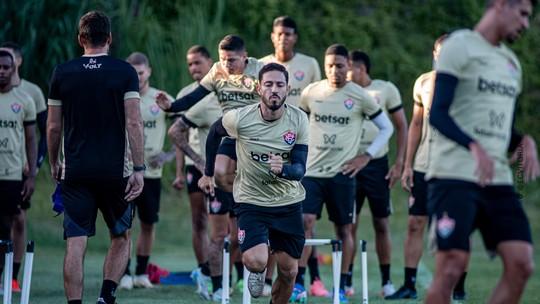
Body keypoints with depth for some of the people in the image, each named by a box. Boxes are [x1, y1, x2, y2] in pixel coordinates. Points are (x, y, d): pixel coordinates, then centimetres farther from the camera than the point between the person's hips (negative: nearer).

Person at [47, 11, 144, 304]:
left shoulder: (62, 73, 3)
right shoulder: (124, 72, -2)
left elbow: (53, 126, 7)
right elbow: (133, 123, -9)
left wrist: (54, 163, 21)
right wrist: (138, 168, -7)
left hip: (75, 172, 1)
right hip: (115, 170, -1)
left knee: (75, 245, -1)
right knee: (120, 238, 16)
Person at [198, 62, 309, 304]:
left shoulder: (299, 120, -11)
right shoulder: (239, 118, -16)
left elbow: (300, 168, -12)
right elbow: (214, 133, 7)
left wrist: (282, 169, -36)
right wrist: (208, 173, 14)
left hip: (288, 203, 2)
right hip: (251, 201, -2)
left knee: (289, 271, 4)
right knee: (255, 261, -21)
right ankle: (257, 272, 16)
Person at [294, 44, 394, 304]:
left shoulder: (359, 96, -3)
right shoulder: (311, 93, 3)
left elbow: (386, 128, 5)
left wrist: (366, 156, -3)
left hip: (342, 172, -1)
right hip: (311, 171, 1)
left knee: (344, 228, 4)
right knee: (304, 220, -12)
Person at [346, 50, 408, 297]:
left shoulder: (386, 90, 0)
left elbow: (401, 127, 4)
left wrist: (399, 163, -3)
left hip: (377, 164, -1)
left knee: (382, 224, 3)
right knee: (349, 224, 0)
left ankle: (386, 281, 10)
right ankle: (347, 281, 6)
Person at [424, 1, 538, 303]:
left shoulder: (512, 63, 21)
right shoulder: (460, 46, -3)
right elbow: (436, 113, -12)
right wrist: (474, 147, -27)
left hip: (498, 178, 7)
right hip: (455, 176, -7)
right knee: (452, 267, -12)